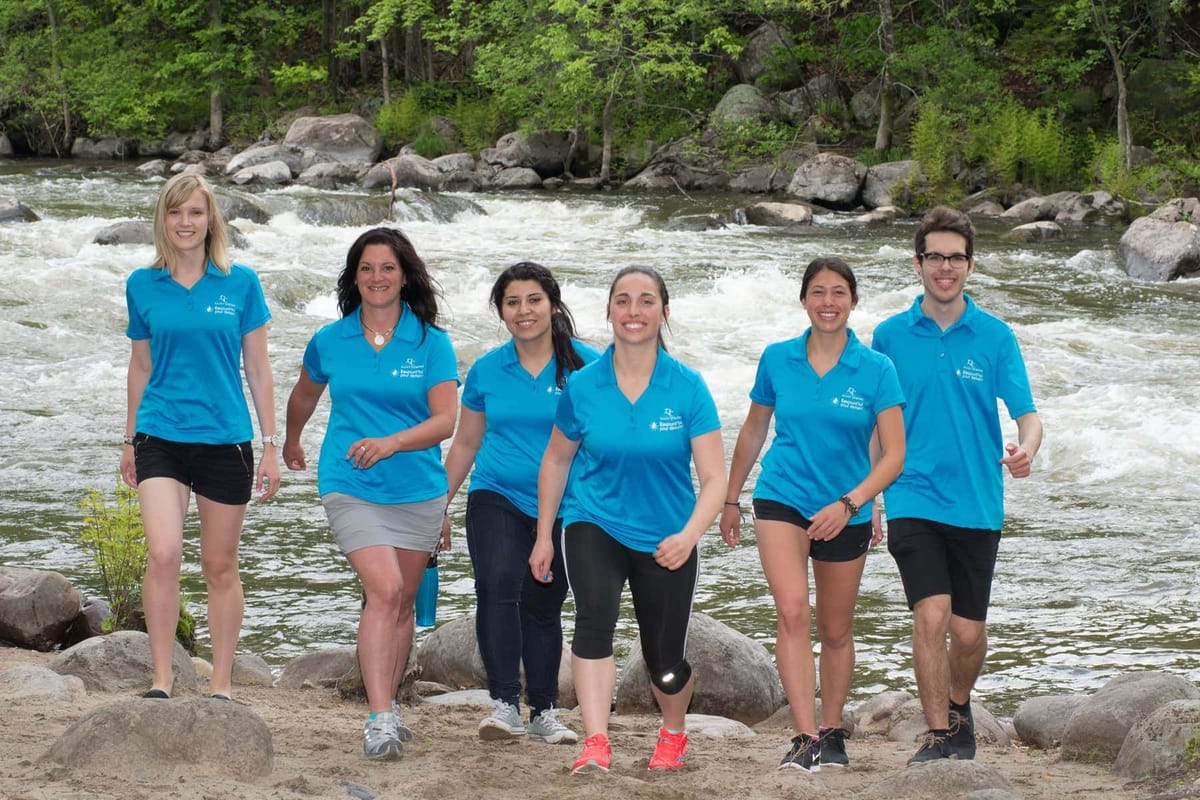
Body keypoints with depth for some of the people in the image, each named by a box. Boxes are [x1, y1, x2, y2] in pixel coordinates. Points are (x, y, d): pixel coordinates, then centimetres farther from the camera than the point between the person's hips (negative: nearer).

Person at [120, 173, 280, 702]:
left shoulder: (240, 283, 1)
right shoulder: (143, 286, 5)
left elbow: (258, 369, 5)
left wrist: (270, 446, 2)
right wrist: (129, 441, 18)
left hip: (224, 439, 0)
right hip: (161, 437, 0)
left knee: (220, 567, 8)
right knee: (163, 554, -17)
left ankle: (222, 684, 18)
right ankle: (161, 679, -9)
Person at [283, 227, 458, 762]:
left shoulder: (430, 342, -1)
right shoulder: (329, 342, 3)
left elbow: (445, 420, -9)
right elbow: (304, 396, 23)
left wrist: (390, 443, -23)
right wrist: (291, 443, 36)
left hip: (417, 489, 1)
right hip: (350, 488, -1)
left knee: (402, 602, 10)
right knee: (384, 589, -19)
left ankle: (388, 706, 27)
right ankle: (379, 719, -22)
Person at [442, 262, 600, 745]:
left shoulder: (585, 365, -3)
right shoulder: (486, 371, 5)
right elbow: (465, 443, 15)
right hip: (496, 498, 1)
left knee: (543, 606, 7)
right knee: (498, 584, -22)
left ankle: (543, 713, 21)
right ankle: (504, 703, -21)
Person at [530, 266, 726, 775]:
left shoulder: (688, 388, -10)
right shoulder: (582, 386, -6)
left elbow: (714, 477, -11)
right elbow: (556, 461, 10)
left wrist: (689, 535, -28)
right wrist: (543, 537, 11)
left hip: (665, 540, 0)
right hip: (595, 525, 0)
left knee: (665, 664, 9)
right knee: (595, 616, -29)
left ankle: (673, 733, 42)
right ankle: (596, 745, -34)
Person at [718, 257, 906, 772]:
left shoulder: (875, 370, -5)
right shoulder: (777, 360, 0)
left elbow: (894, 454, -8)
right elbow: (753, 433, 14)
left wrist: (849, 503, -21)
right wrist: (731, 500, 19)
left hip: (845, 514, 0)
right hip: (781, 499, 0)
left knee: (835, 633, 11)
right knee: (792, 613, -19)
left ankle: (832, 733, 29)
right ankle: (805, 737, -23)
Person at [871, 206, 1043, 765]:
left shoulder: (996, 336, 3)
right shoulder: (890, 336, 4)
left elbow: (1026, 412, -2)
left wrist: (1026, 449, -25)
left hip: (977, 504, 1)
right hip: (913, 501, -1)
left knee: (969, 632, 6)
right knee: (931, 615, -16)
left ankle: (959, 709, 35)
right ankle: (938, 736, -6)